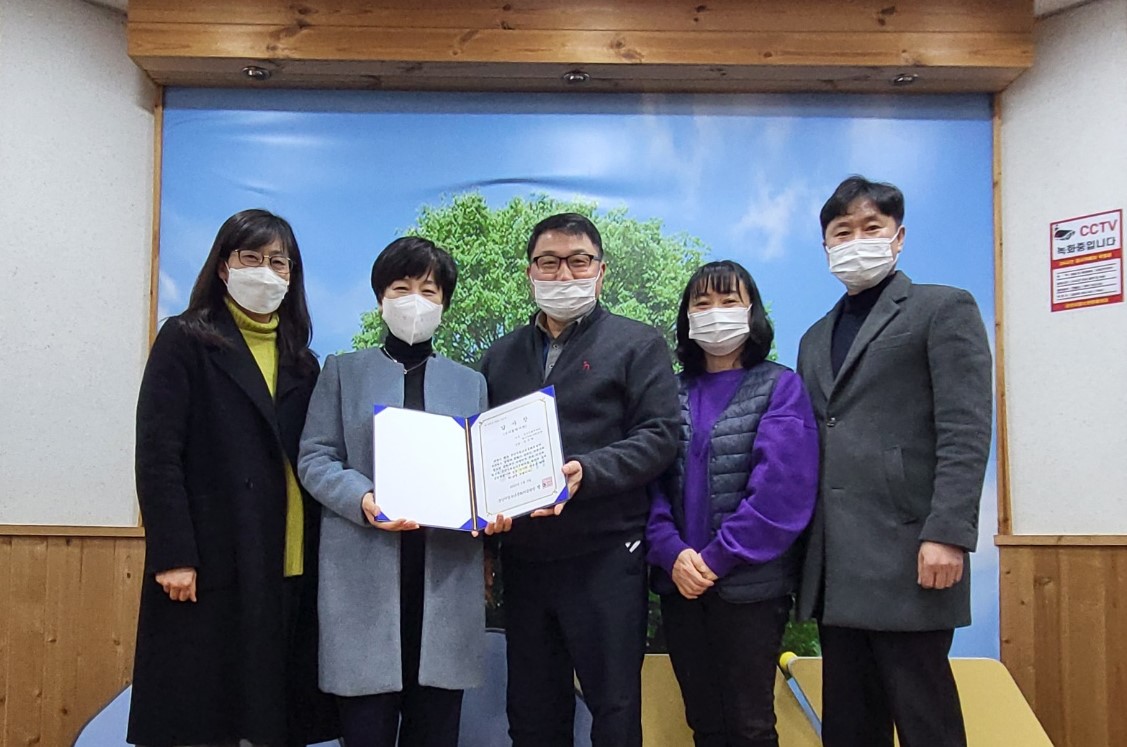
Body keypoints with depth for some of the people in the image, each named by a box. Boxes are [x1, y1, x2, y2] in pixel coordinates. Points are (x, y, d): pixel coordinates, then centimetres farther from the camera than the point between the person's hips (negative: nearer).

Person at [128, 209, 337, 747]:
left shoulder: (300, 359, 16)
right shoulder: (186, 341, 2)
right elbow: (157, 454, -6)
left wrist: (314, 557, 3)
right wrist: (173, 556, -13)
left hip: (290, 569, 4)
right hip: (210, 567, -4)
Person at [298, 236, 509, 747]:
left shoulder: (470, 383, 17)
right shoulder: (343, 371, 10)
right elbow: (314, 458, 2)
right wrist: (363, 500, -17)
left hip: (447, 571, 2)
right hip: (364, 570, -2)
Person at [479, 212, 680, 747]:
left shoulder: (638, 344, 3)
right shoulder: (501, 356, 16)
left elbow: (659, 436, -7)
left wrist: (585, 472, -23)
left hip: (605, 557, -4)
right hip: (522, 559, 5)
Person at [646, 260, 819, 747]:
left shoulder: (780, 387, -1)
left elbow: (782, 486, -12)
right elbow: (650, 478, 3)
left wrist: (717, 559, -15)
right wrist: (673, 553, -13)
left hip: (750, 583, -4)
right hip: (679, 583, 4)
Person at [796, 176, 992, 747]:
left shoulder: (944, 309, 2)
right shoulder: (816, 339, 21)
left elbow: (965, 433, -8)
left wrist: (947, 534, -18)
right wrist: (805, 552, 11)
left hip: (906, 559, -6)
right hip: (836, 568, 6)